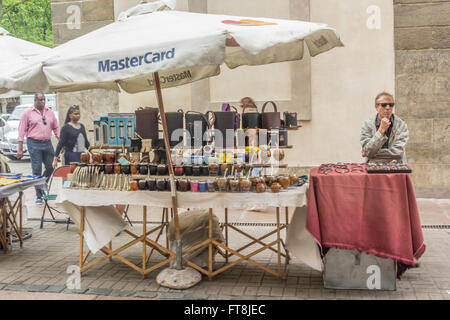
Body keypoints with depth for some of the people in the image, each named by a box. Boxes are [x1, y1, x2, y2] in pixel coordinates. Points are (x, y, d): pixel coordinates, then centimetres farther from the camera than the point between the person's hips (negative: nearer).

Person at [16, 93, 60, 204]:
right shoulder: (27, 113, 0)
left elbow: (56, 128, 15)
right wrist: (20, 148, -7)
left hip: (47, 143, 4)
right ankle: (39, 196, 5)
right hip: (34, 144, -4)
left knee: (51, 167, 4)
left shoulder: (50, 112, 12)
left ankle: (42, 186, 30)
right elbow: (22, 130, -2)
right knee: (36, 170, -3)